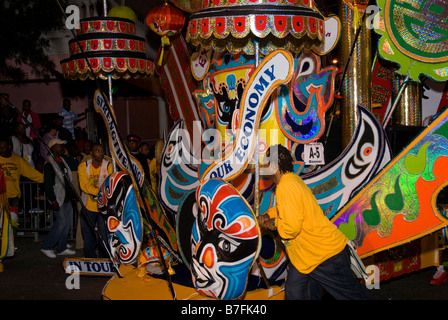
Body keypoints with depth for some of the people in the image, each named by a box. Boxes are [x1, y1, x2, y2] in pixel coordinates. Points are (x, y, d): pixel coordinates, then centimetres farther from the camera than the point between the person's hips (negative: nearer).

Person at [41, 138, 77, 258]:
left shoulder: (63, 160, 14)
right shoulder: (49, 164, -13)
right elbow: (47, 184, -17)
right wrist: (53, 201, -20)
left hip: (67, 198, 9)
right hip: (58, 199, -9)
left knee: (67, 223, 9)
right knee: (61, 222, -10)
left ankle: (62, 248, 18)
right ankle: (46, 247, 2)